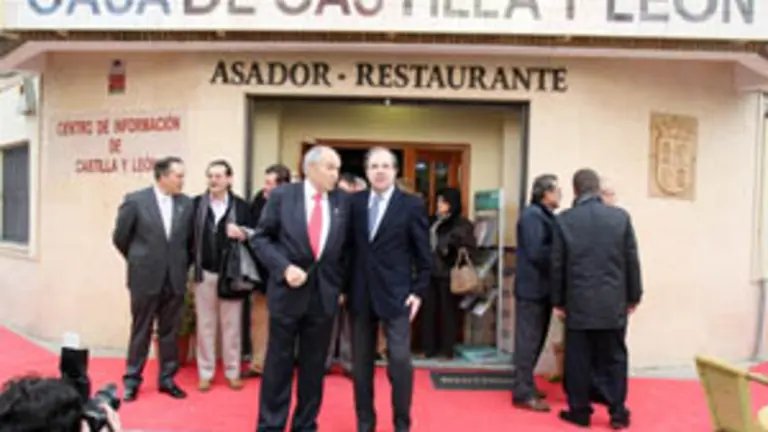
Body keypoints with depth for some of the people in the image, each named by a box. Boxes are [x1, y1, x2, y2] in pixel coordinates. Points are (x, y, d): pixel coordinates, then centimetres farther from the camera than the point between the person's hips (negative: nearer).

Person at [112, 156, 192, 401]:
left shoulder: (186, 204, 1)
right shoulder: (135, 200, -8)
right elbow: (120, 237, 2)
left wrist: (181, 266, 10)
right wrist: (139, 261, 10)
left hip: (175, 279, 3)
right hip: (145, 278, -3)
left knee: (170, 332, 10)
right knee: (140, 331, 9)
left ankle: (167, 379, 22)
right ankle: (132, 380, 21)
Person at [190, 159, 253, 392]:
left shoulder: (241, 206, 0)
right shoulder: (196, 204, 1)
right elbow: (188, 236, 0)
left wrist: (241, 235, -20)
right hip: (204, 273, 1)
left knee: (232, 325, 8)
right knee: (205, 325, 9)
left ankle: (233, 372, 20)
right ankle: (205, 373, 20)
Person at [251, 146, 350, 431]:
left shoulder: (343, 201, 3)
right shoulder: (281, 195, -3)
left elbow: (346, 247, 10)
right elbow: (261, 238, -2)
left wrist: (341, 285, 5)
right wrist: (284, 268, -15)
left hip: (325, 294, 2)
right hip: (288, 291, -2)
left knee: (314, 365, 11)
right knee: (279, 363, 8)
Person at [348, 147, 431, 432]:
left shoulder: (411, 204, -2)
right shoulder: (354, 202, 5)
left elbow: (423, 253, 0)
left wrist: (418, 291, -5)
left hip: (396, 294, -3)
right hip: (361, 294, 3)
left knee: (400, 360, -3)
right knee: (361, 361, 10)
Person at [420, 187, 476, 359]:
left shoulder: (462, 224, -5)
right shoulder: (433, 221, 12)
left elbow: (469, 248, -6)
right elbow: (425, 243, 16)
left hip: (448, 274, -5)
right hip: (431, 272, 5)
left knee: (448, 310, 4)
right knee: (429, 310, 6)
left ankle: (447, 348, 14)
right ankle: (430, 347, 17)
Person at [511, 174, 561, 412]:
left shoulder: (546, 215, 14)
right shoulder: (532, 215, -15)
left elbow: (546, 249, 11)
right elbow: (536, 252, -22)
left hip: (542, 288, 10)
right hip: (532, 288, -10)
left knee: (535, 340, 16)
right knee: (528, 341, -3)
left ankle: (525, 386, 27)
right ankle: (523, 394, 4)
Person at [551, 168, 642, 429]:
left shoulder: (564, 220, -3)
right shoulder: (621, 216, -2)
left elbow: (557, 265, -1)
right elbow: (632, 261, 1)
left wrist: (558, 301, 8)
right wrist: (633, 296, 11)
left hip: (578, 303, -1)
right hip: (613, 303, 1)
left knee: (578, 359, 7)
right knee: (614, 358, 11)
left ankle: (579, 411, 15)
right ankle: (617, 413, 16)